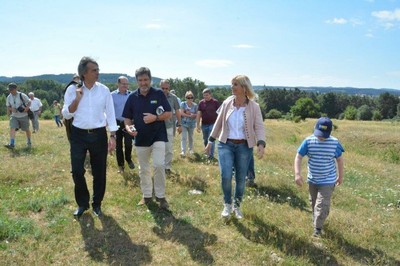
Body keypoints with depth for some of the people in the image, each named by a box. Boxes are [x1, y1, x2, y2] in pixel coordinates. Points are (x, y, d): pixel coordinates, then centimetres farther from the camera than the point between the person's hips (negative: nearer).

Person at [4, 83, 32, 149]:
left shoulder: (22, 95, -13)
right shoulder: (9, 97, 0)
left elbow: (29, 102, -4)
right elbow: (8, 106, 12)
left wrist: (27, 108, -24)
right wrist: (11, 109, -11)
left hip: (24, 116, -3)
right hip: (14, 116, 3)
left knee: (27, 129, 9)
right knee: (12, 128, -17)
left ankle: (29, 142, 33)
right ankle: (12, 144, -24)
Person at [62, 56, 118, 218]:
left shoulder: (104, 90, -1)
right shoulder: (72, 89, -2)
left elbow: (110, 114, 1)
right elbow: (66, 115, -2)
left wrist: (112, 136, -4)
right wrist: (77, 98, -16)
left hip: (99, 135, 0)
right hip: (78, 135, 0)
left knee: (99, 172, 7)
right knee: (77, 171, 0)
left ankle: (97, 204, 27)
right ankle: (82, 203, 23)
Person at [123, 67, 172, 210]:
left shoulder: (159, 94, -4)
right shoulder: (132, 97, 2)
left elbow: (169, 114, -4)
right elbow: (127, 118, 6)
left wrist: (155, 118, -20)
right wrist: (128, 127, -15)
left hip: (158, 136, -3)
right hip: (140, 138, 3)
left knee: (159, 165, -15)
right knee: (143, 169, 12)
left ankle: (160, 196, 3)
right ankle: (147, 195, 28)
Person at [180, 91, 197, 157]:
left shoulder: (195, 105, 3)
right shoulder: (183, 104, -3)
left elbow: (196, 115, 3)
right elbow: (181, 113, -12)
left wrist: (189, 113, -16)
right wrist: (190, 115, -16)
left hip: (191, 124, 3)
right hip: (184, 123, -3)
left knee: (191, 137, 14)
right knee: (184, 137, -12)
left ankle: (191, 149, 32)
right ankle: (183, 151, -17)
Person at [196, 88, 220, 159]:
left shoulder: (215, 102, -4)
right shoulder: (201, 103, 4)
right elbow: (198, 114, 3)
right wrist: (197, 125, -3)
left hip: (212, 124, -4)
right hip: (204, 124, 4)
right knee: (205, 140, 14)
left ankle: (211, 155, 0)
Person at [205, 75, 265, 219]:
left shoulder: (254, 106, -7)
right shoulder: (227, 103, 0)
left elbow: (259, 127, -9)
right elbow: (218, 123, 9)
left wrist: (261, 144, -26)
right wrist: (210, 141, 11)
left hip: (244, 146, -1)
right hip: (226, 144, 1)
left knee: (241, 179, 7)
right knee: (226, 176, -14)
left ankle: (237, 206, 31)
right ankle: (227, 204, 13)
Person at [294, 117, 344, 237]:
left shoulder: (335, 143, -14)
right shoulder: (308, 141, -14)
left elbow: (339, 159, 2)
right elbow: (298, 157, -10)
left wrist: (340, 176, 8)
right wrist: (297, 173, -21)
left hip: (328, 181, -3)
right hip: (312, 179, 3)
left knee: (322, 205, -7)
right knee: (313, 203, 22)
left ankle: (318, 228, 11)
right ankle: (316, 220, 46)